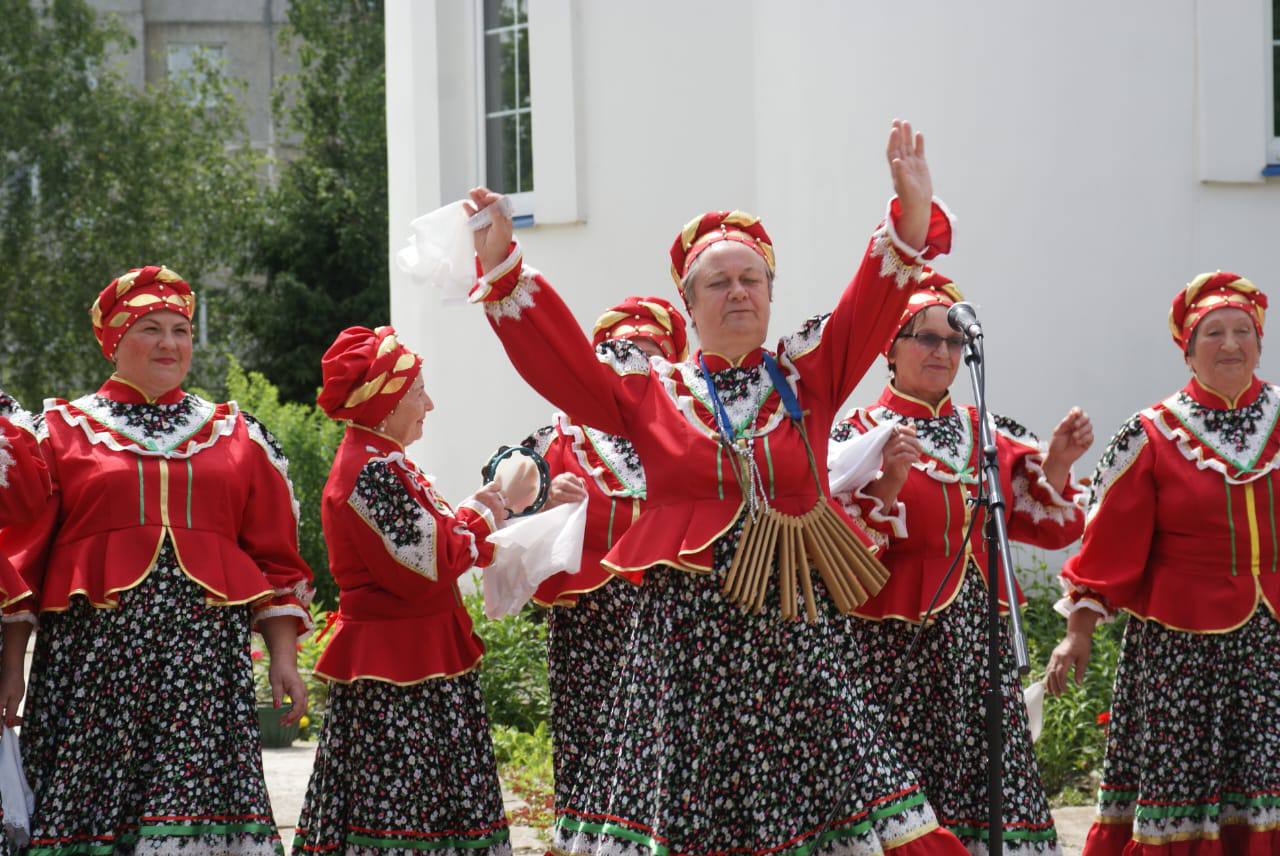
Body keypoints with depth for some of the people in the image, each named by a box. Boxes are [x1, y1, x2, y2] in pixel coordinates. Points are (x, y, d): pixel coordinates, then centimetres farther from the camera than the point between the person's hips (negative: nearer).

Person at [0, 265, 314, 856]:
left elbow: (275, 557, 15)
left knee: (200, 807, -9)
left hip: (205, 651, 1)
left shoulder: (236, 435, 16)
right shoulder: (63, 430, 10)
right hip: (93, 647, -1)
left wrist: (284, 658, 6)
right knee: (90, 799, -6)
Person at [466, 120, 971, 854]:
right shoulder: (653, 393, 9)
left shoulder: (808, 377, 10)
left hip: (794, 638, 1)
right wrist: (501, 265, -6)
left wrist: (914, 207, -14)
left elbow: (877, 297, 1)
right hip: (685, 645, -1)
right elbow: (561, 357, 3)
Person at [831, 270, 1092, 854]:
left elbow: (1051, 527, 13)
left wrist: (1058, 462, -4)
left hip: (980, 641, 4)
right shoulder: (858, 435, 0)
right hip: (896, 646, -4)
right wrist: (890, 481, -21)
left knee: (998, 806, -2)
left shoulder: (988, 434, 13)